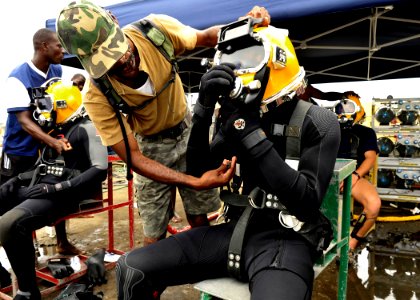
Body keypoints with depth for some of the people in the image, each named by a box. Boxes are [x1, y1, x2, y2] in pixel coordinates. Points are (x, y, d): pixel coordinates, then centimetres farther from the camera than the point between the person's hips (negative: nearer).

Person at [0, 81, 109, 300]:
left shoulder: (86, 128, -6)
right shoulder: (55, 130, 21)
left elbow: (99, 170, -18)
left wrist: (58, 188, -21)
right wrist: (18, 179, 8)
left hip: (63, 195, -9)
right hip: (38, 188, 9)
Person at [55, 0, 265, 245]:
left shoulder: (155, 29, -25)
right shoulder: (97, 96, -29)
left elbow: (207, 37, -6)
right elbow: (133, 157, -27)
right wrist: (196, 182, -37)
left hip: (187, 129, 2)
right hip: (150, 146, -2)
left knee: (199, 218, 11)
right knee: (155, 234, 5)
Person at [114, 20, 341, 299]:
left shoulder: (317, 122, -6)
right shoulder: (243, 116, 8)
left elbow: (307, 201, -16)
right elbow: (198, 170, 3)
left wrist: (252, 135, -20)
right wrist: (204, 107, -11)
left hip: (286, 240, -4)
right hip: (238, 229, 5)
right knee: (132, 269, -7)